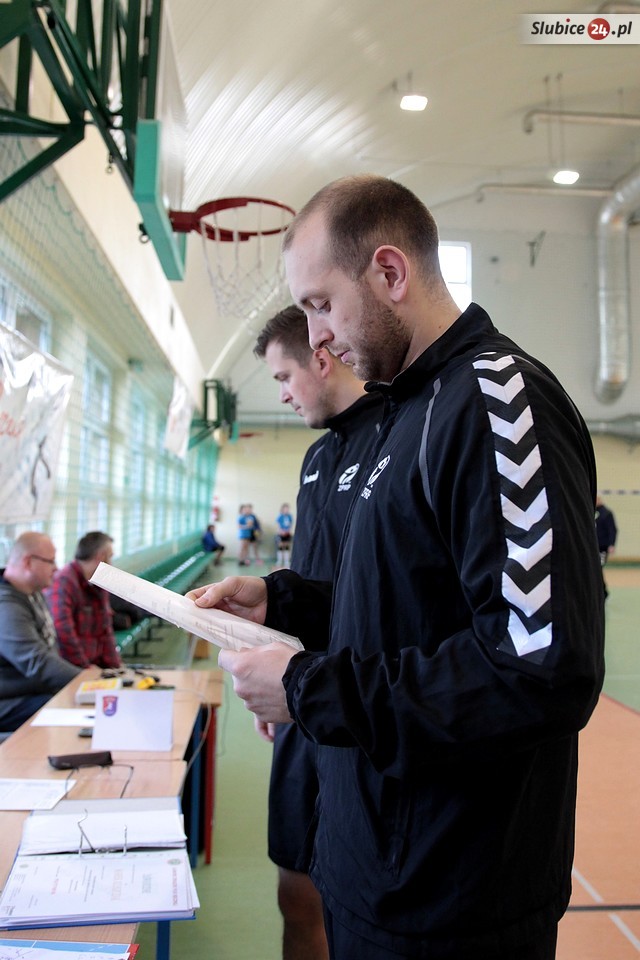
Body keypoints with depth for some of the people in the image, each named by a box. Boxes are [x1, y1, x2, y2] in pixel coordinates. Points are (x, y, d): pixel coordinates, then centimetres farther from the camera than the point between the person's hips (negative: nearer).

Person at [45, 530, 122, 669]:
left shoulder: (99, 584, 15)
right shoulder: (63, 582, -16)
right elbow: (64, 634, -22)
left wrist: (115, 665, 5)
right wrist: (85, 669, -17)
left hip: (94, 665, 9)